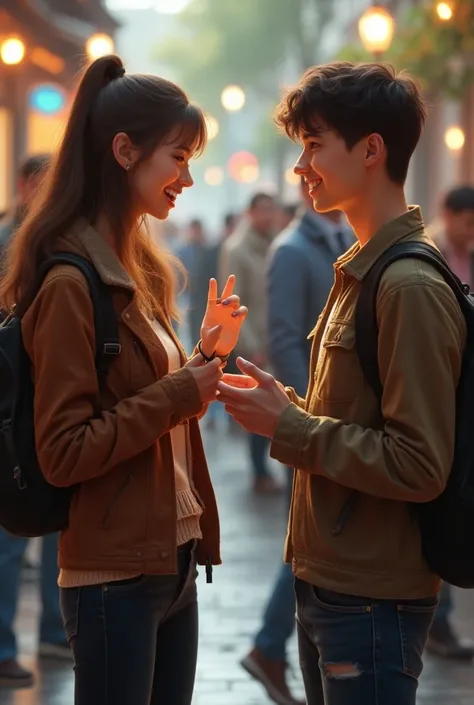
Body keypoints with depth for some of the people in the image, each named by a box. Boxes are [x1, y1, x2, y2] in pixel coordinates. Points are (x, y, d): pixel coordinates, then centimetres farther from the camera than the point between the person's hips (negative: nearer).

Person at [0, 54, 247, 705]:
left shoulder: (139, 270, 12)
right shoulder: (71, 284, -15)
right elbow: (63, 455, -18)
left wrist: (207, 355, 7)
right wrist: (181, 392, -18)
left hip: (174, 562, 9)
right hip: (115, 576, -9)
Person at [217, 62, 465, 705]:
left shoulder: (412, 289, -19)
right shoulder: (361, 272, 9)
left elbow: (420, 467, -23)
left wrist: (289, 426, -17)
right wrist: (287, 407, 2)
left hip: (372, 601, -9)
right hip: (326, 582, 9)